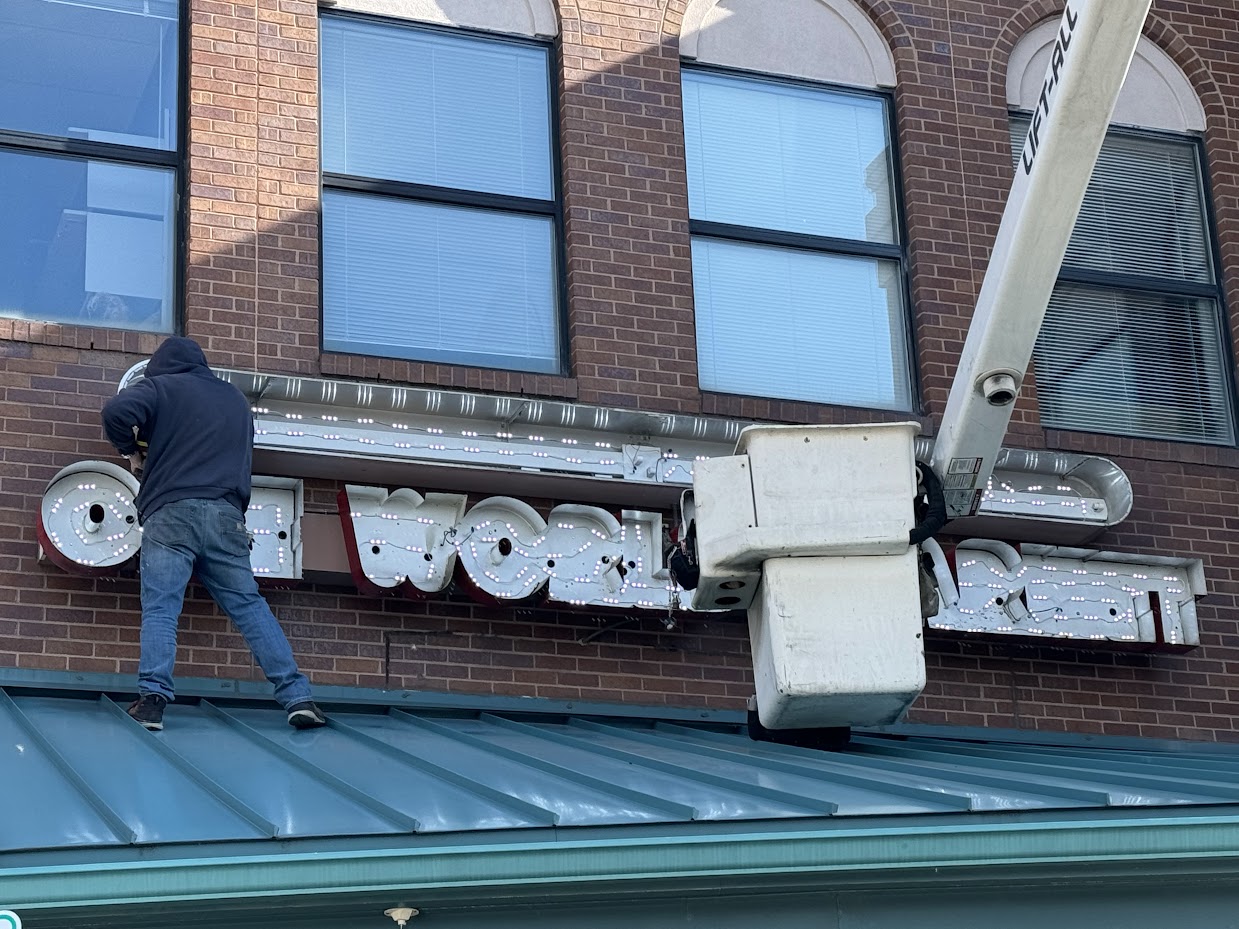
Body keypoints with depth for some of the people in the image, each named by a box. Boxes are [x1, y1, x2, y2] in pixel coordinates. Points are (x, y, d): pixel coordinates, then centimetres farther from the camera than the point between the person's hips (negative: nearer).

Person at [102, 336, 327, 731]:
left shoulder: (160, 387, 11)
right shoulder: (235, 398, 27)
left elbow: (117, 410, -7)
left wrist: (131, 451, 9)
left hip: (170, 513, -4)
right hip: (226, 516, 4)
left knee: (159, 611, -6)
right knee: (250, 607, 6)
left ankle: (152, 698, -22)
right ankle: (297, 697, -2)